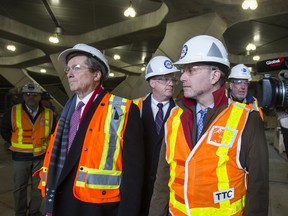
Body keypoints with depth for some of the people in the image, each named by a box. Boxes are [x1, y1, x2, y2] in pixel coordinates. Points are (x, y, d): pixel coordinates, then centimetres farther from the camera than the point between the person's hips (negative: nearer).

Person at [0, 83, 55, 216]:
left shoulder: (48, 114, -2)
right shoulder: (13, 112, -4)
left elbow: (53, 132, 14)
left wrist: (45, 143, 6)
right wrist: (15, 143, 4)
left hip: (40, 156, 1)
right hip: (20, 156, -1)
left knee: (38, 186, 13)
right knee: (19, 187, 12)